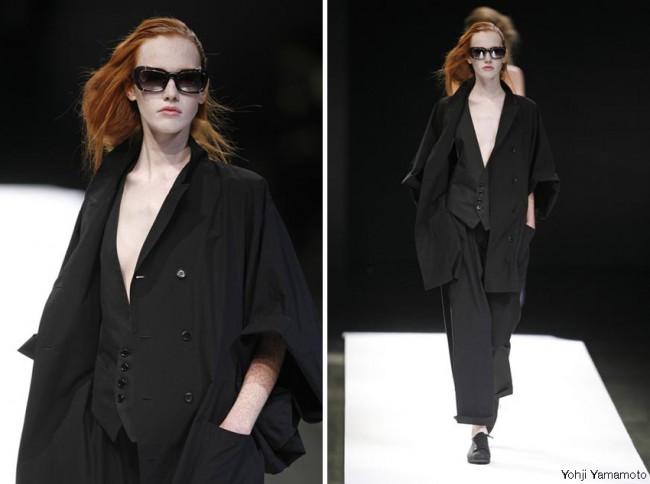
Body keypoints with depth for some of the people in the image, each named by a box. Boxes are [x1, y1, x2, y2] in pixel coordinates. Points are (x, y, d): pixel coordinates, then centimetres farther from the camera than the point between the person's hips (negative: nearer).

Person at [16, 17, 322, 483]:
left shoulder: (242, 195, -2)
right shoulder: (103, 197, 9)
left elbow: (277, 325, -4)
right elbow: (69, 331, 13)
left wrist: (236, 426, -16)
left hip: (204, 440, -3)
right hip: (103, 440, 4)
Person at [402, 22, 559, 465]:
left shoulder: (525, 112, 7)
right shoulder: (448, 111, 6)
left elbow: (536, 179, 7)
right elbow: (425, 175, 9)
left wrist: (528, 225, -2)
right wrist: (437, 222, 1)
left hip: (506, 232, 1)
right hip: (459, 231, -1)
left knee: (499, 321, 7)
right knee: (469, 324, -8)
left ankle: (489, 400, 34)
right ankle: (479, 428, -10)